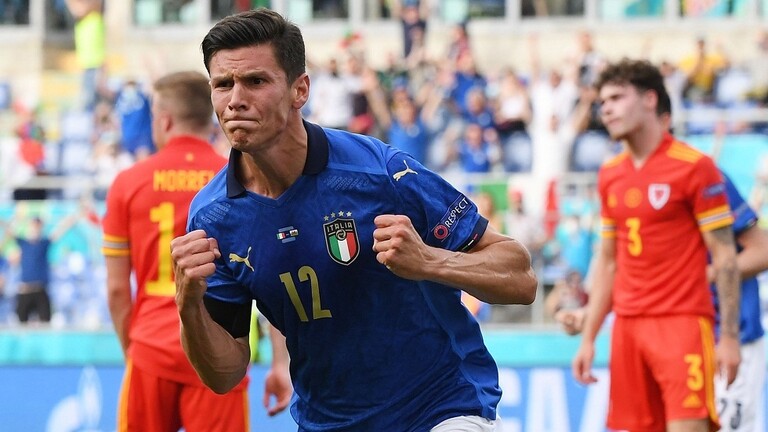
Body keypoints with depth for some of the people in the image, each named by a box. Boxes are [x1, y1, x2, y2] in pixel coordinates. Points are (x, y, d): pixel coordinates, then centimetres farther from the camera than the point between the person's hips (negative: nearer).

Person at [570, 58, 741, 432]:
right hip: (628, 327, 6)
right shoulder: (610, 176, 13)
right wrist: (588, 339, 15)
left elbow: (724, 256, -6)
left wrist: (729, 336, -11)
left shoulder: (694, 167, -6)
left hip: (682, 324, -6)